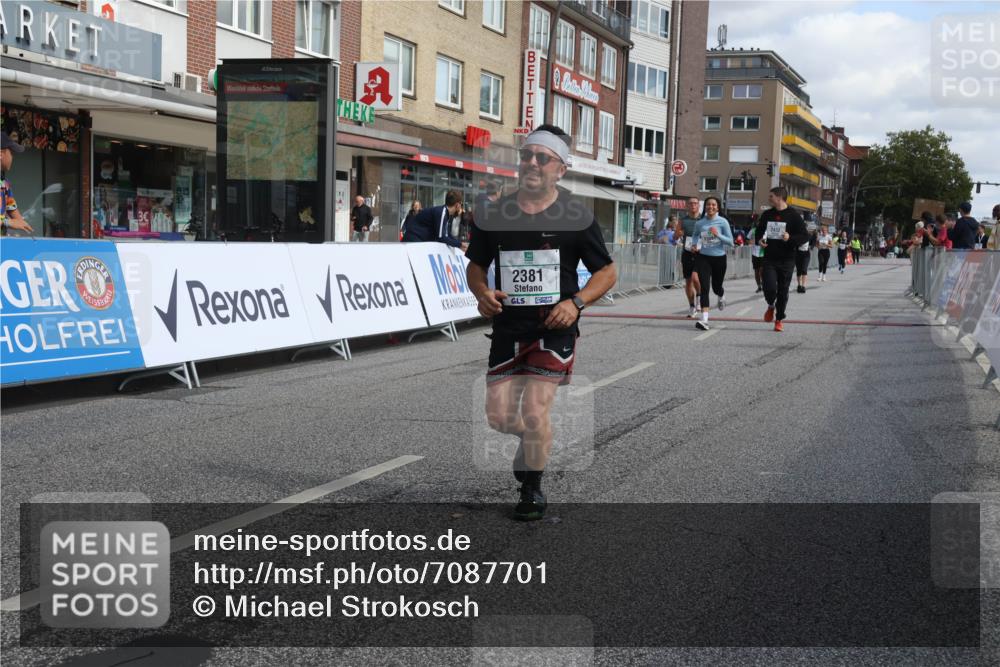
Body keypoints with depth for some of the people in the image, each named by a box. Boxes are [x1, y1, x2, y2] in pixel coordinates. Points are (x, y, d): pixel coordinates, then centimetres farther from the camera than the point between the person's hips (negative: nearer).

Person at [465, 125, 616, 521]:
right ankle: (534, 437, 38)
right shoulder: (495, 214, 4)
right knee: (498, 417, 2)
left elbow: (607, 272, 3)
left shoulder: (576, 216, -4)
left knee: (534, 413, -11)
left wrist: (576, 302, -14)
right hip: (508, 328, 3)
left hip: (555, 329, -3)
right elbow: (475, 265, 15)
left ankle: (533, 491, 12)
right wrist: (481, 292, -7)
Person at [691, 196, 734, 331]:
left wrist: (718, 235, -21)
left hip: (719, 258, -1)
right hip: (703, 258, 1)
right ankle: (704, 319, -16)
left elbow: (730, 242, -7)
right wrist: (695, 245, 2)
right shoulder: (700, 223, 1)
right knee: (704, 288, -12)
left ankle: (722, 295, 55)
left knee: (716, 287, 15)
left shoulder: (723, 222, -7)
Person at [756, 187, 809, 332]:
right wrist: (759, 240, 0)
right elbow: (759, 231, 23)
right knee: (769, 288, -12)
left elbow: (805, 236, -5)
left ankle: (779, 319, 20)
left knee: (783, 291, 4)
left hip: (787, 260, -2)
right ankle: (771, 306, 20)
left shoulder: (793, 215, -5)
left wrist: (790, 238, -23)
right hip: (769, 259, 2)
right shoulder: (767, 215, 8)